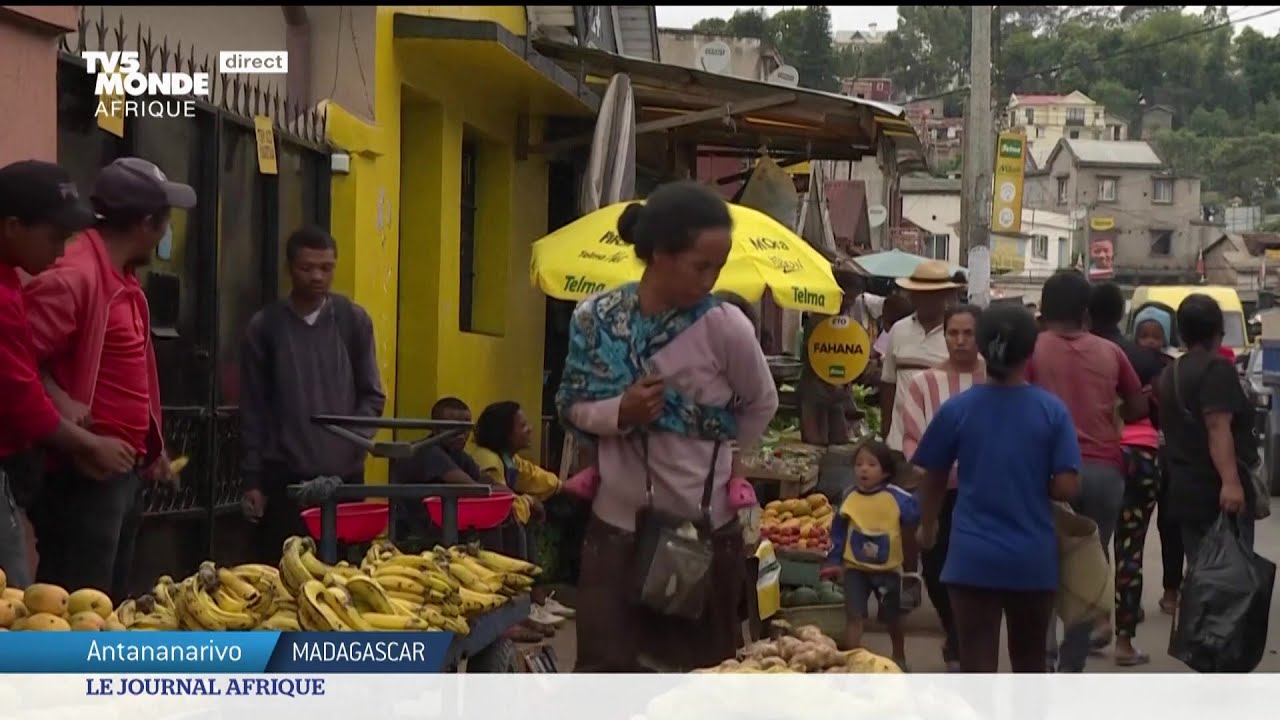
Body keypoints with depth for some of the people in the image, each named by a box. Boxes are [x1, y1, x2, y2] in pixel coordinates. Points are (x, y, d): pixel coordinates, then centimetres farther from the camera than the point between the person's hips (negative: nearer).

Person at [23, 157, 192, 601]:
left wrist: (151, 448, 20)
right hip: (84, 473, -10)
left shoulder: (124, 279, 16)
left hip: (125, 470, 10)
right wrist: (59, 403, -29)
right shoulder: (74, 276, -17)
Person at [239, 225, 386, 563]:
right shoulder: (264, 326, 3)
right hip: (284, 475, -1)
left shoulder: (355, 321, 7)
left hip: (344, 473, 1)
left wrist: (356, 436, -11)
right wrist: (251, 479, 0)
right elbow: (253, 410, 4)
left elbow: (372, 394, 9)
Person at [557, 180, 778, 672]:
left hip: (703, 530, -1)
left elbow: (762, 405, 4)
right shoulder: (595, 318, -6)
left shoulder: (725, 327, -12)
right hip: (615, 526, 2)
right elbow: (571, 406, 3)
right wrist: (620, 413, -17)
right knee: (603, 672, 5)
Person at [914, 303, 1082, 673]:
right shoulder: (1052, 411, -6)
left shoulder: (957, 409, -4)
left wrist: (927, 527, 25)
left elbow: (934, 479, 7)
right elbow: (1066, 487, -10)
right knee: (1029, 663, 19)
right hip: (1034, 559, 1)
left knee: (977, 667, 0)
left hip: (973, 557, -1)